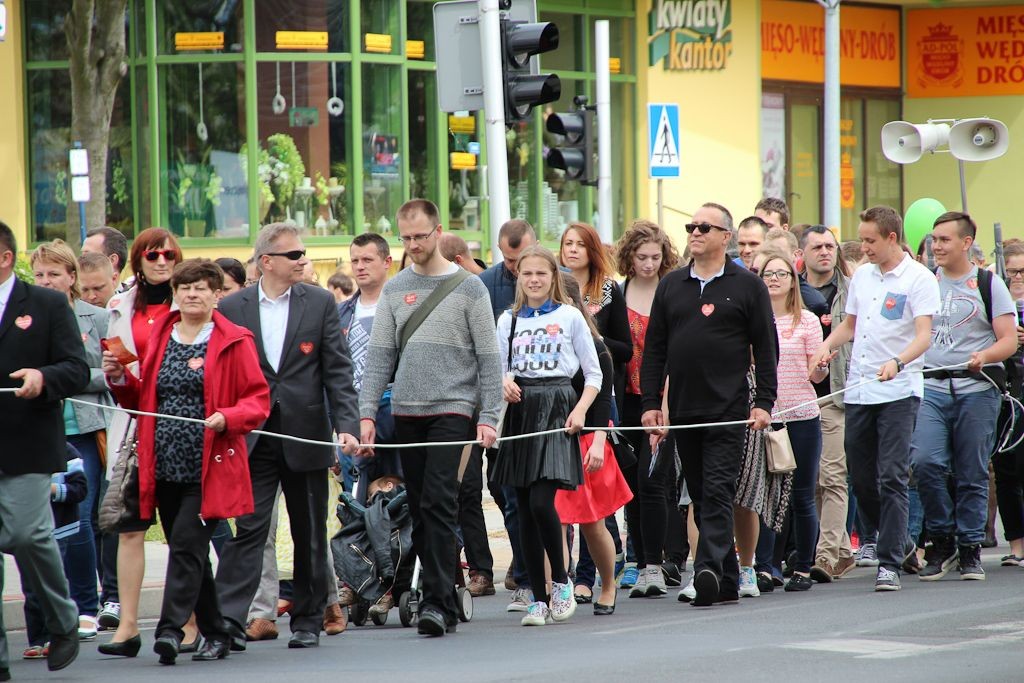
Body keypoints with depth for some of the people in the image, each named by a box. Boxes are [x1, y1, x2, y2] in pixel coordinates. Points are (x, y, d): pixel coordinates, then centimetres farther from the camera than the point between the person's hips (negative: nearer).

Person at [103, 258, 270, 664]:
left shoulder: (233, 342, 0)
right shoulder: (159, 338, 15)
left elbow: (258, 400, -2)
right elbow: (143, 400, 21)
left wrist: (226, 418, -20)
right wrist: (120, 379, 2)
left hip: (209, 467, -5)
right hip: (165, 467, 5)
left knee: (187, 544, -15)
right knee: (188, 552, 9)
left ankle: (171, 628, -19)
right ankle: (214, 634, 18)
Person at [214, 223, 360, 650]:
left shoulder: (320, 303, 3)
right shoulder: (232, 308, 3)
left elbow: (338, 371, 1)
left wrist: (346, 425, -9)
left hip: (306, 436, 1)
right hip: (252, 438, -1)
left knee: (309, 535, 8)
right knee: (247, 528, -9)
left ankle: (308, 621, 18)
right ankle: (228, 620, -14)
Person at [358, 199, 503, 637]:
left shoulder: (468, 288, 0)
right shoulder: (394, 290, 10)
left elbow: (488, 357, -1)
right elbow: (379, 355, 9)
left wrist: (489, 416, -9)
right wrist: (366, 413, 0)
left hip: (452, 411, -5)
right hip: (406, 413, 5)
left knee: (438, 504, -15)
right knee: (419, 511, 5)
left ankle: (438, 602, -17)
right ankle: (441, 604, 11)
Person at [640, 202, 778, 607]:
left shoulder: (746, 286, 2)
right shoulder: (671, 285, 13)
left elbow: (766, 348, 1)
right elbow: (654, 348, 12)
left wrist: (764, 402, -7)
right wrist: (650, 403, 5)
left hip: (727, 409, -5)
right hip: (683, 411, 5)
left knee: (718, 493, -12)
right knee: (700, 497, 6)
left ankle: (710, 569, -21)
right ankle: (727, 581, 12)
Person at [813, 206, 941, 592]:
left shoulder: (919, 279, -7)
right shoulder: (862, 276, 14)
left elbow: (924, 336, -16)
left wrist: (896, 363, -34)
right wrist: (828, 345, 5)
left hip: (898, 392, -7)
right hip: (858, 391, 7)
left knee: (892, 478, -10)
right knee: (861, 480, 8)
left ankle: (890, 563, -6)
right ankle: (902, 544, 27)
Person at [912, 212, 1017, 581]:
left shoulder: (989, 285, 4)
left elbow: (1009, 340, -1)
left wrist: (984, 356, -20)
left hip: (977, 389, -2)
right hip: (930, 387, 2)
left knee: (972, 474, 1)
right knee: (925, 462, -15)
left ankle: (970, 550, 12)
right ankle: (942, 539, 1)